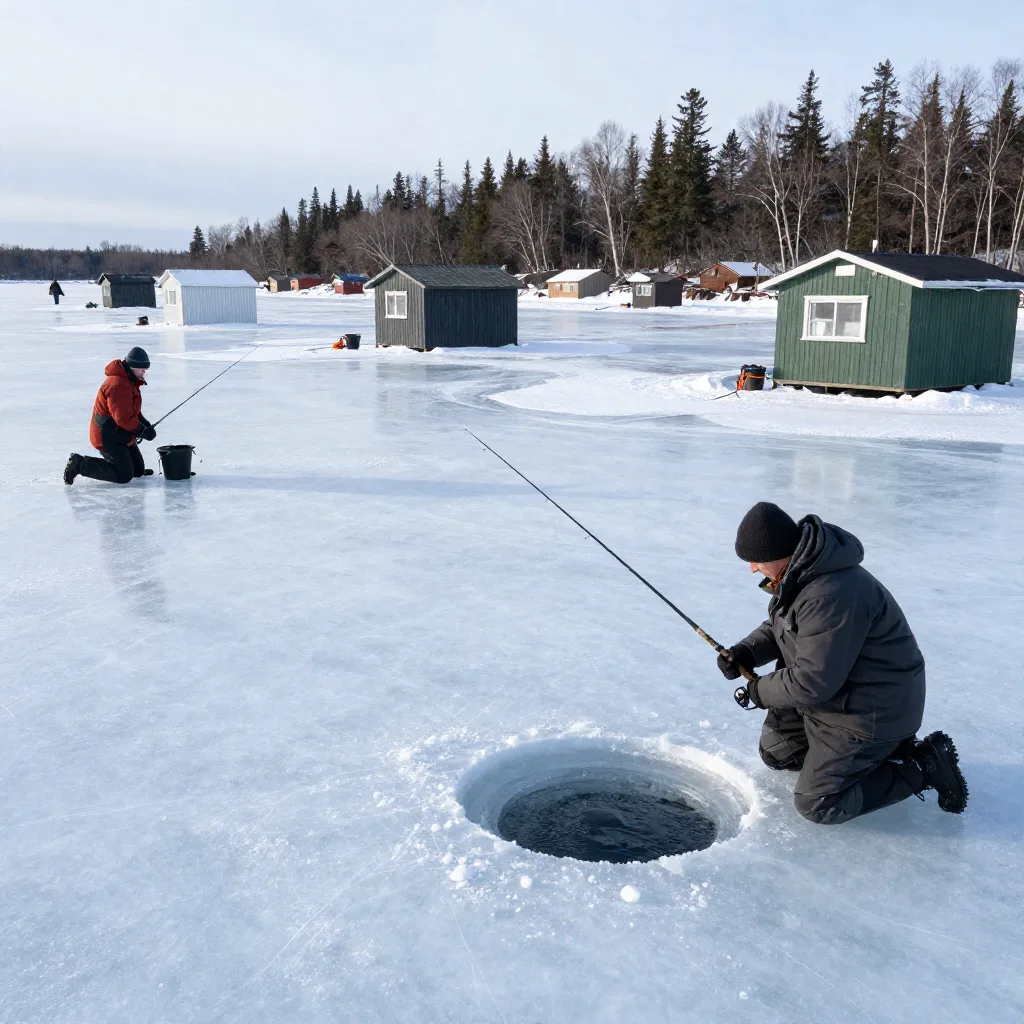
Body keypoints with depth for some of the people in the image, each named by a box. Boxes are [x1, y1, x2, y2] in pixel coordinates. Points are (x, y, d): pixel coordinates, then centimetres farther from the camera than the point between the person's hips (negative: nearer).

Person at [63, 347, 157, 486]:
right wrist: (143, 431, -20)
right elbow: (123, 417, -29)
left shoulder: (130, 381, 10)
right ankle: (79, 464, -2)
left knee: (138, 470, 13)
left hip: (121, 434, 11)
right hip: (108, 437, -11)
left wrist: (145, 423, 1)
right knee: (124, 475, -12)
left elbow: (133, 411, 18)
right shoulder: (117, 385, -24)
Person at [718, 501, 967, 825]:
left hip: (870, 710, -10)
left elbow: (812, 681, -31)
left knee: (817, 804, -6)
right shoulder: (797, 572, -3)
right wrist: (746, 652, -7)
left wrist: (761, 692, -14)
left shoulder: (831, 596, -35)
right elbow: (779, 626, 12)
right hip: (829, 694, 10)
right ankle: (881, 748, 21)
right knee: (776, 752, 21)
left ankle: (922, 765, 3)